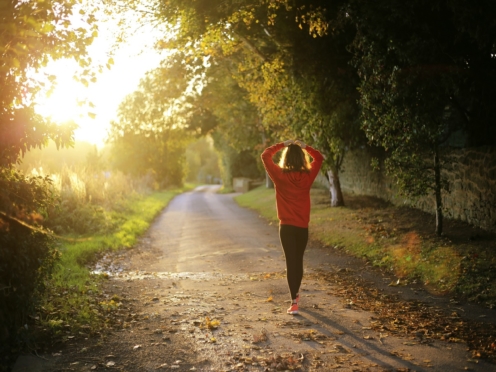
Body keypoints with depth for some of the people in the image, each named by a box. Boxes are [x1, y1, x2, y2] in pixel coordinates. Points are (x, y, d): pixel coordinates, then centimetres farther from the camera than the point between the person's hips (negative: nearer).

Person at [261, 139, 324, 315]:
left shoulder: (280, 175, -10)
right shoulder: (308, 176, -4)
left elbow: (265, 155, 0)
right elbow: (319, 157, 13)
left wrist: (282, 145, 3)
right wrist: (304, 146, 10)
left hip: (286, 226, -2)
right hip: (303, 226, 3)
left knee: (291, 262, -2)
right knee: (299, 260, 18)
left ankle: (294, 302, -9)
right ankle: (296, 294, 36)